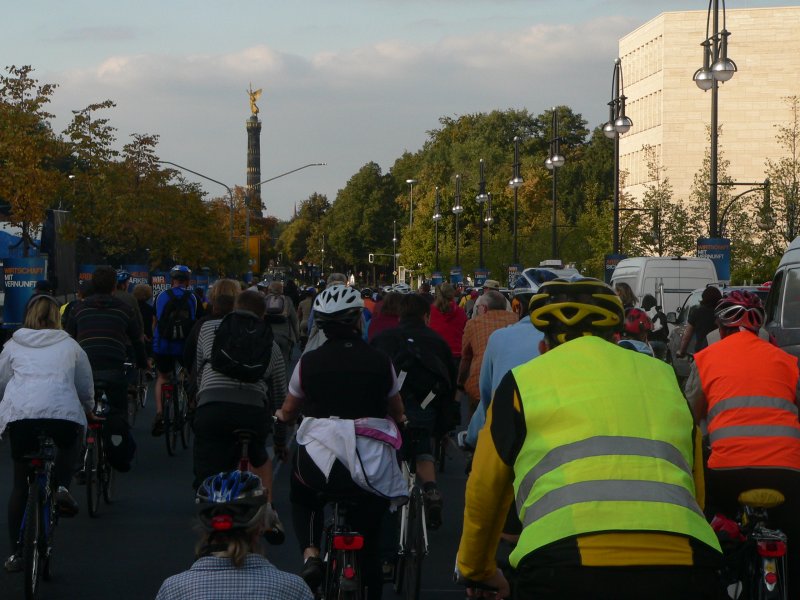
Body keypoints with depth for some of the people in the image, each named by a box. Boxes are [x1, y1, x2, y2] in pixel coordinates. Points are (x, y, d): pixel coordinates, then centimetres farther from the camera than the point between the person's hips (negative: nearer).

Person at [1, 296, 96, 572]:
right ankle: (62, 487, 5)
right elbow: (86, 387, 25)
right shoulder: (69, 345, 20)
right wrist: (88, 410, 44)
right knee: (70, 444, 34)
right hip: (63, 411, -1)